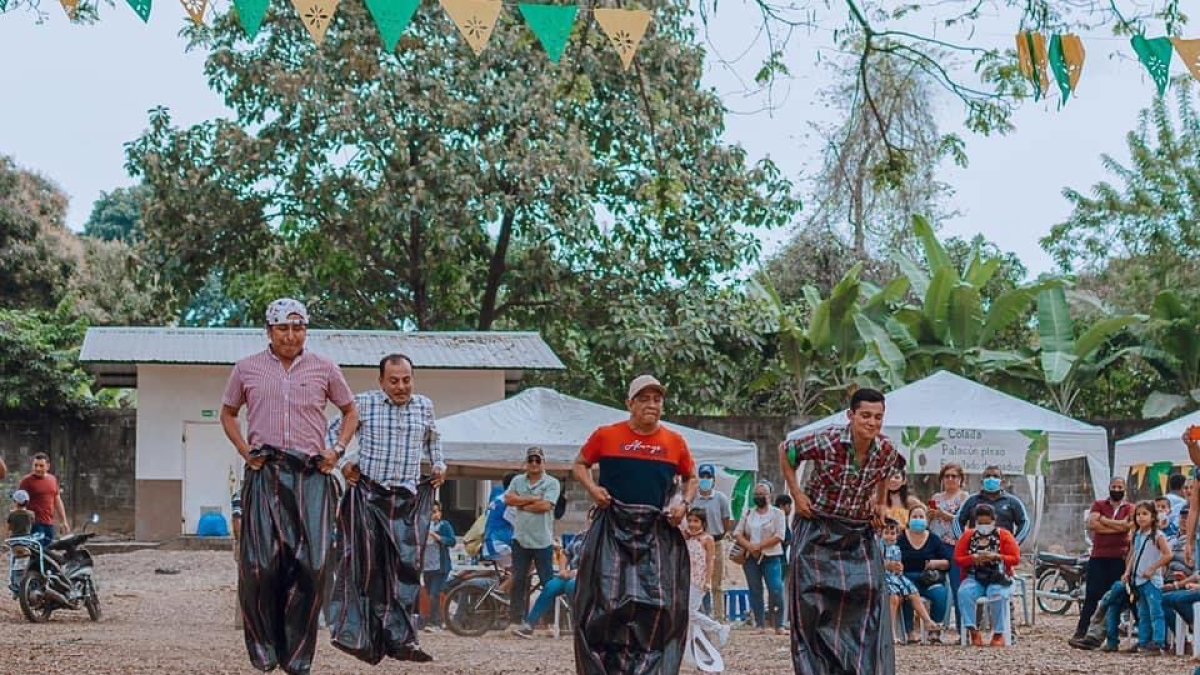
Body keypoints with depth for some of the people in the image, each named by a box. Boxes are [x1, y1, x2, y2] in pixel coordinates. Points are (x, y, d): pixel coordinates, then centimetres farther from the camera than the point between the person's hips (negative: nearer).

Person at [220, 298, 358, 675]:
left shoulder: (324, 369, 9)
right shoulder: (247, 369, 8)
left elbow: (350, 410, 21)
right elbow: (228, 413, 22)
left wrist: (338, 450, 6)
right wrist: (245, 451, 6)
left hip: (311, 477, 0)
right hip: (263, 475, 0)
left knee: (311, 566, -5)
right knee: (260, 565, -6)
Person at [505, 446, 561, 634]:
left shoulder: (552, 483, -2)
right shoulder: (518, 481, 10)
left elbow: (545, 505, -15)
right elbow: (508, 499, -5)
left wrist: (522, 504, -7)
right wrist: (532, 499, -12)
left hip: (543, 541, -3)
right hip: (521, 539, 3)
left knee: (548, 583, -1)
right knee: (518, 581, 5)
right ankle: (517, 620, 9)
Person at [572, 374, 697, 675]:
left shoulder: (675, 442, 5)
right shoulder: (606, 436, 0)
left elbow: (692, 479, 20)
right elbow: (579, 465, 14)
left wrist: (684, 504, 2)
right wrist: (592, 488, -5)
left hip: (658, 533, 2)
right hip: (614, 529, -2)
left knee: (660, 601, -2)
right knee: (608, 599, -5)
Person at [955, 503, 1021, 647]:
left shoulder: (1004, 535, 7)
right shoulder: (968, 535, 13)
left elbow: (1016, 559, 0)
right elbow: (958, 558, 8)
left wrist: (996, 557, -15)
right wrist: (974, 558, -12)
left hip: (999, 578, -2)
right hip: (975, 578, 2)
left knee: (998, 595, -36)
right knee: (964, 592, -32)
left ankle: (999, 633, -24)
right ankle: (973, 630, -28)